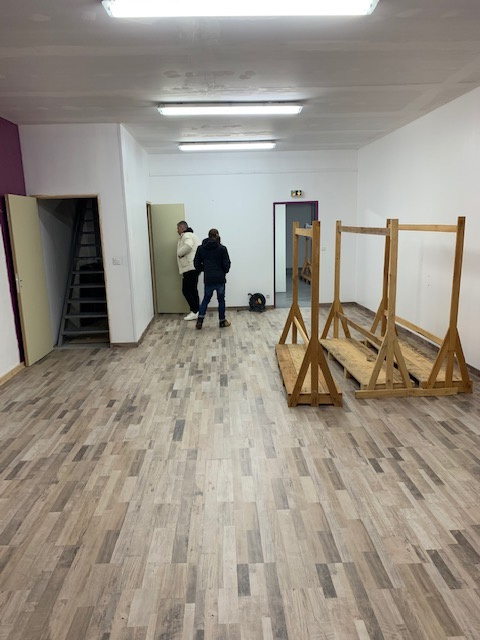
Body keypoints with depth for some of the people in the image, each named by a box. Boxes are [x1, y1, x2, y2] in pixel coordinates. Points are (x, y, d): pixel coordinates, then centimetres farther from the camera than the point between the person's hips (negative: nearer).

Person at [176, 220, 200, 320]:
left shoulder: (186, 235, -8)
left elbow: (188, 246, -29)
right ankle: (197, 311, 15)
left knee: (186, 290, -6)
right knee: (193, 290, 13)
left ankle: (194, 312, -5)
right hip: (194, 267, 10)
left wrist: (179, 253, -14)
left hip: (190, 268, -10)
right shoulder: (191, 235, 24)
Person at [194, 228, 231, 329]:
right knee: (221, 299, 10)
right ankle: (222, 321, 17)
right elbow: (226, 264, -6)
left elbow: (197, 264, 3)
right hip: (220, 278, -2)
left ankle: (200, 320, 7)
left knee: (206, 298, 15)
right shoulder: (222, 248, -6)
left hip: (208, 278, 2)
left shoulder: (201, 248, 2)